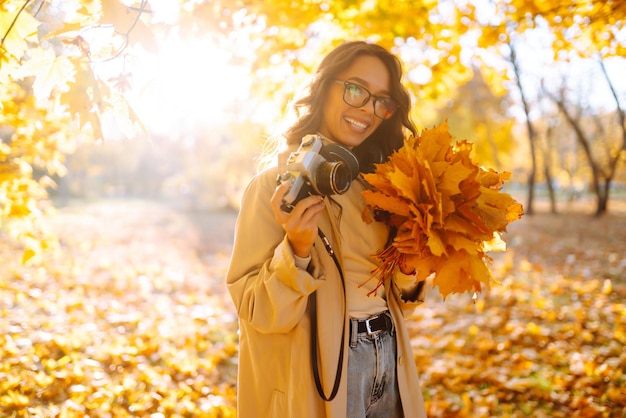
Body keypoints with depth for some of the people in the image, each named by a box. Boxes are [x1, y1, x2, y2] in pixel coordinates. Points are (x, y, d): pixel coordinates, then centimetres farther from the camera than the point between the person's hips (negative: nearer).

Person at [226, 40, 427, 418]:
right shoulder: (274, 184, -11)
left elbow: (394, 299, 12)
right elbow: (257, 312, -14)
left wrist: (407, 274, -7)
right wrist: (298, 250, -28)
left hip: (389, 367, 6)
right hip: (319, 376, -5)